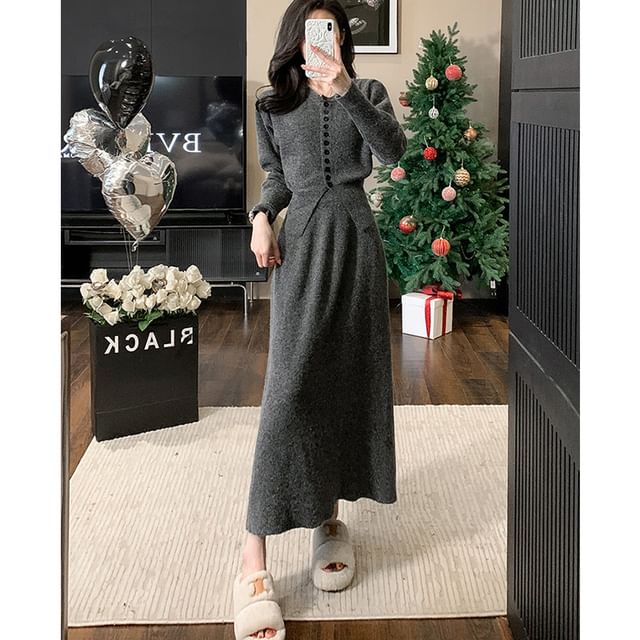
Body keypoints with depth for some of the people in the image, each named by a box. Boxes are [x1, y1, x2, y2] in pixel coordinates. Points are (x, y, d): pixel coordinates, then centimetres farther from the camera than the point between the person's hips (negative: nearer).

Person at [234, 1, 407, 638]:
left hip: (356, 240, 2)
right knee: (290, 386, -13)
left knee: (350, 379, 4)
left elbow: (393, 149, -13)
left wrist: (345, 90, -25)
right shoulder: (273, 105, 9)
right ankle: (253, 562, -15)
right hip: (302, 245, -1)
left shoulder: (366, 93, 6)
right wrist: (261, 216, -2)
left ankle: (331, 517, 20)